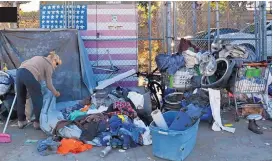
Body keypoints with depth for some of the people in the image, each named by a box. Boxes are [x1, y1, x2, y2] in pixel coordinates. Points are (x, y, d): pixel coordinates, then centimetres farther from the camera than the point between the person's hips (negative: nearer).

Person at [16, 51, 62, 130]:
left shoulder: (38, 58, 31)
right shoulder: (49, 65, 11)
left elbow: (24, 63, 29)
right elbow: (49, 84, 9)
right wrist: (56, 93, 26)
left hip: (19, 72, 8)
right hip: (29, 76, -8)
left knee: (21, 98, 20)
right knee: (38, 99, 9)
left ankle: (21, 121, 32)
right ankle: (37, 122, 16)